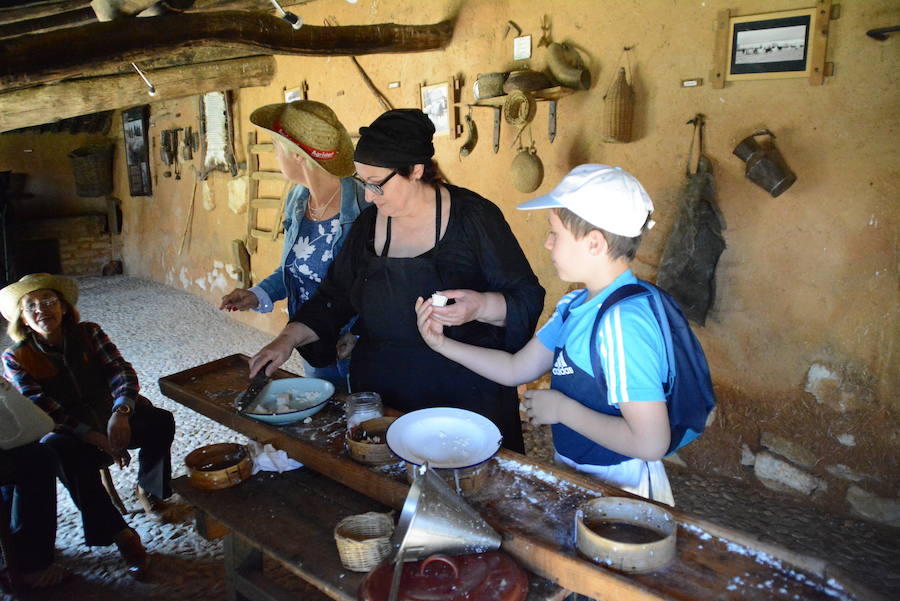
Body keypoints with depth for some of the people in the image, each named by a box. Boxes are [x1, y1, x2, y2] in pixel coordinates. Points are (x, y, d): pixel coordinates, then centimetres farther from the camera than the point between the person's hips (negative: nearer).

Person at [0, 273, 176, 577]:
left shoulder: (88, 333, 0)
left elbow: (120, 370, -12)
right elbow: (40, 409, -16)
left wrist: (121, 412, -34)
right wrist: (95, 437, -29)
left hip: (112, 422, 2)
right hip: (70, 436, -2)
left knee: (161, 420, -24)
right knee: (58, 449, -36)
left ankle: (148, 489, 5)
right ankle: (119, 534, -29)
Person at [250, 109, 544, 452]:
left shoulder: (473, 217, -12)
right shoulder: (369, 224, 4)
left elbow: (527, 298, -10)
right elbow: (335, 297, 11)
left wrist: (481, 306, -29)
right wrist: (288, 339, -1)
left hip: (465, 397, -4)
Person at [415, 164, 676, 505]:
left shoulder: (622, 321, -27)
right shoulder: (575, 306, 0)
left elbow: (650, 443, -30)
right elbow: (517, 369, 8)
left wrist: (562, 409, -20)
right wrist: (443, 344, 2)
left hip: (619, 489, -7)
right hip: (576, 476, 7)